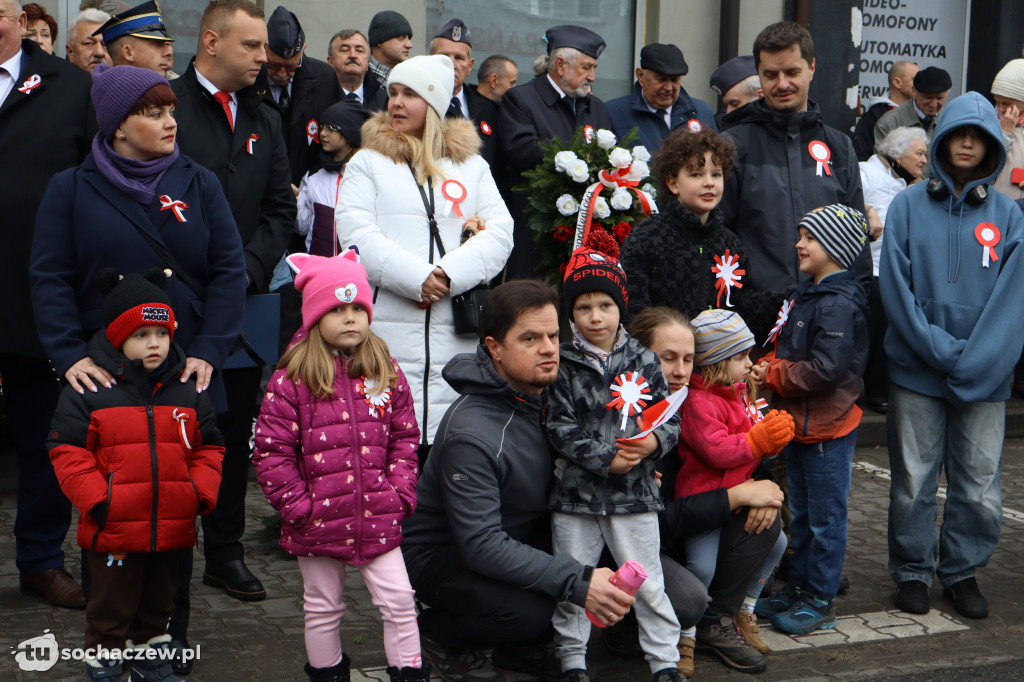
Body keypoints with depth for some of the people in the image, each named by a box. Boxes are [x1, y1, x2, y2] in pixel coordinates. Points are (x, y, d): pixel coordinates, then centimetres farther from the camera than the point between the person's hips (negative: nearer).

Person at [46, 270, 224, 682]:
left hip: (171, 529, 4)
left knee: (158, 604, 21)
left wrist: (201, 494, -6)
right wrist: (97, 501, -17)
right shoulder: (87, 393, -10)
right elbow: (68, 454, -10)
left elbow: (208, 449, 8)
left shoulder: (189, 392, 3)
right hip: (113, 531, -4)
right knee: (110, 609, 9)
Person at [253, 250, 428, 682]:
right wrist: (298, 506, -11)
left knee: (399, 601, 4)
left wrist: (400, 493, -1)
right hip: (318, 523, -2)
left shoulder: (387, 373, 3)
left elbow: (404, 438, 8)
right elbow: (271, 452, -9)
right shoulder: (291, 380, -9)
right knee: (322, 608, 15)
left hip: (378, 521, 2)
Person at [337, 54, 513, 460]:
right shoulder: (367, 162, 14)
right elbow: (356, 233, -1)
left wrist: (449, 274, -11)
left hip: (458, 333, 1)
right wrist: (416, 278, -13)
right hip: (388, 327, -1)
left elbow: (500, 232, 6)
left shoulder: (471, 165, 19)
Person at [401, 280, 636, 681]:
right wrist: (577, 583, -37)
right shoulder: (471, 433, -31)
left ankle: (520, 649, 9)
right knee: (531, 611, -31)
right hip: (442, 554, -8)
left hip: (515, 537, 8)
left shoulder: (541, 396, -4)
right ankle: (436, 631, -1)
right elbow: (481, 545, -33)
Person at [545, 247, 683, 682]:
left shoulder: (644, 362, 3)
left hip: (634, 493, 1)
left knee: (648, 584, 6)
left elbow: (671, 417, 5)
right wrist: (604, 459, -16)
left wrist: (655, 442, -16)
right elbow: (559, 427, -8)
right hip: (575, 490, 0)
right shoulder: (563, 365, -3)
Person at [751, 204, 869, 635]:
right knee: (801, 514, 19)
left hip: (828, 429, -10)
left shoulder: (840, 303, -20)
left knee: (826, 518, 3)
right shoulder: (808, 294, 12)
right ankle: (798, 587, 31)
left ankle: (820, 600, 13)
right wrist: (770, 366, -1)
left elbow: (826, 369, -26)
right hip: (800, 423, 10)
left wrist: (773, 375, -17)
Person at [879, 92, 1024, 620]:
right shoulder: (908, 206, 2)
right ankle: (912, 572, 23)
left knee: (980, 487, 6)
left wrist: (975, 361, -13)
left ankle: (962, 572, 24)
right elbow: (895, 286, -4)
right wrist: (940, 349, -12)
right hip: (916, 372, -1)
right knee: (913, 481, 6)